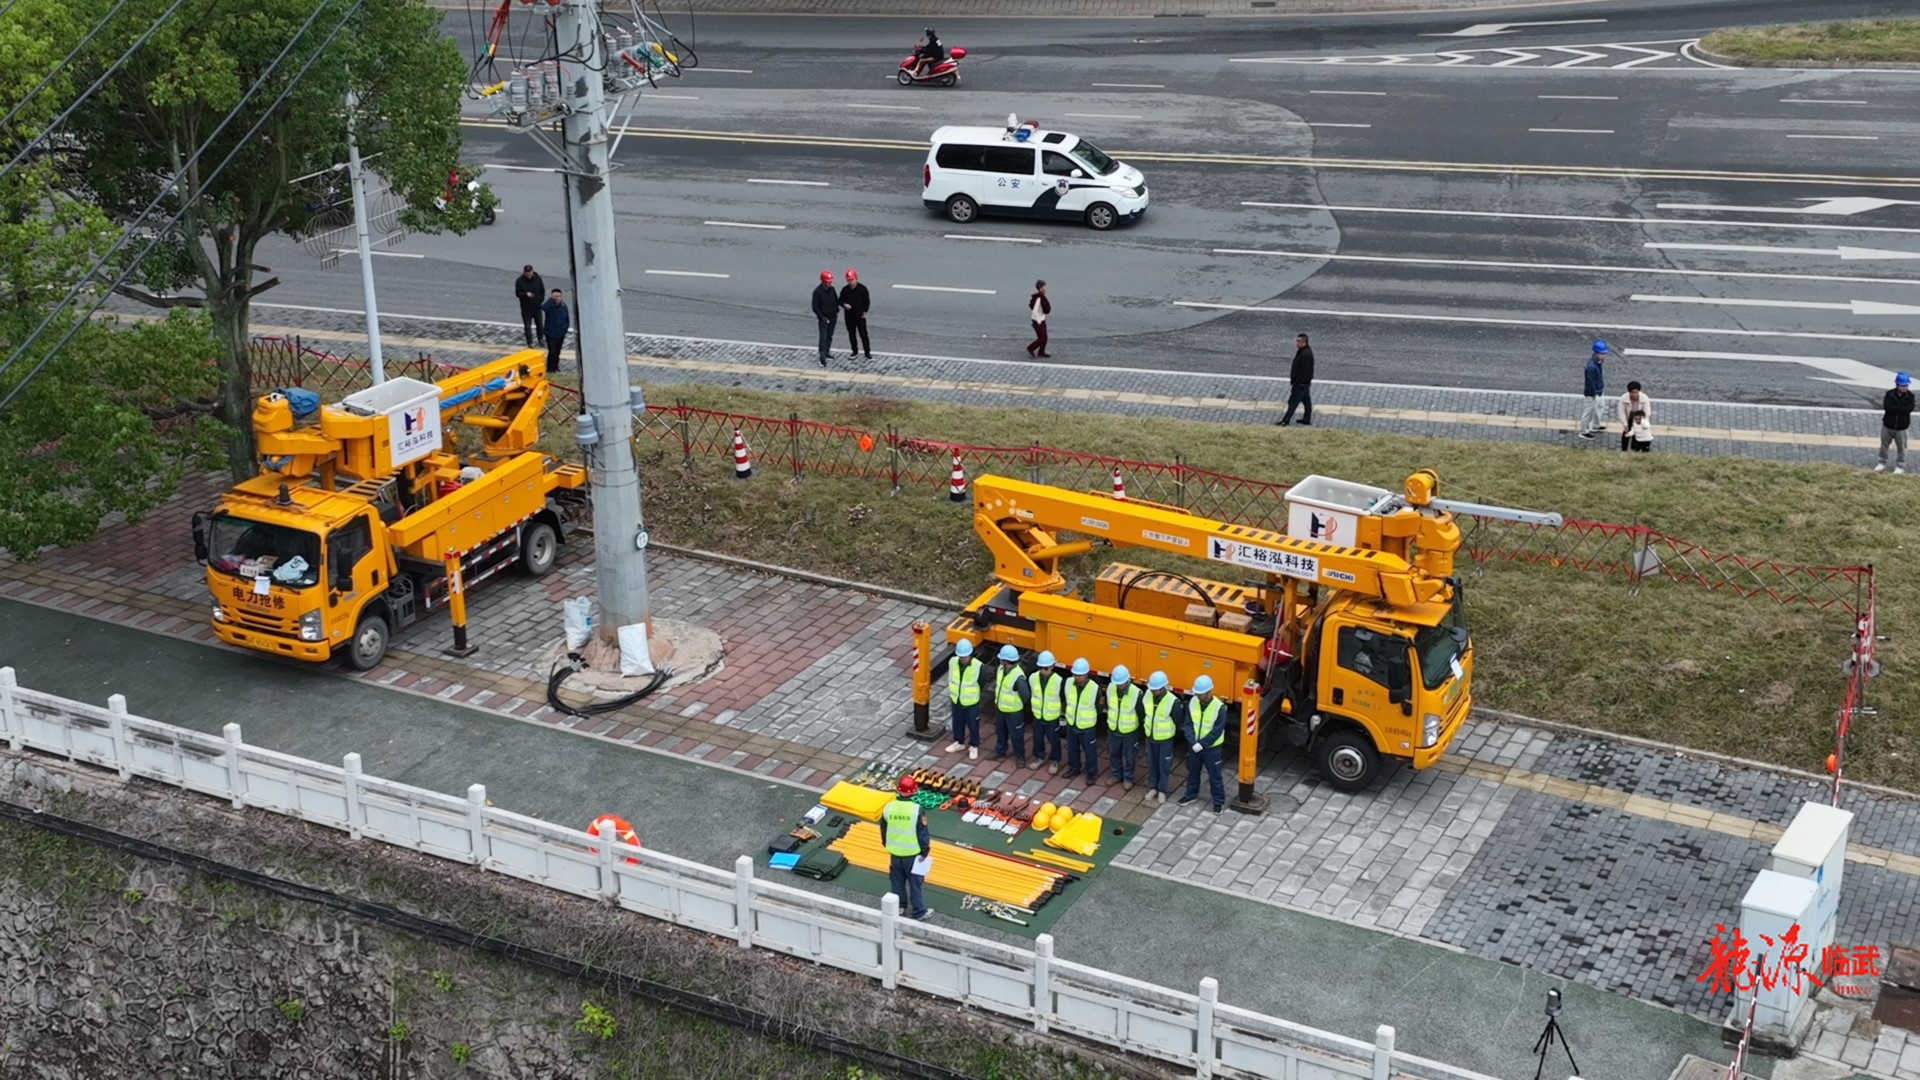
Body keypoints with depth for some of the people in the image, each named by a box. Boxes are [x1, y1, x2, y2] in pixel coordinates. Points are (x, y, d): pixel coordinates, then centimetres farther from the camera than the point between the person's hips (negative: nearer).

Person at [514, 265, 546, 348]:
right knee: (527, 326, 1)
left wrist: (540, 300, -4)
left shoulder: (537, 278, -5)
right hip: (526, 308, -2)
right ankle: (530, 343, 9)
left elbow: (542, 291, 5)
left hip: (537, 307, 2)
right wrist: (526, 294, -31)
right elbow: (517, 294, -12)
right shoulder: (519, 281, -12)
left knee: (539, 324, 15)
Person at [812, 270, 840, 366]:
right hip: (824, 318, -6)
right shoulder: (817, 291, -18)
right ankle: (822, 358, -8)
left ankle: (827, 351, 34)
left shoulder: (832, 289, 0)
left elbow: (836, 300, 15)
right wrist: (822, 318, -18)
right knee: (823, 338, -8)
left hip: (833, 316, 6)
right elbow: (815, 307, -16)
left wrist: (837, 312, 8)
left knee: (830, 336, 17)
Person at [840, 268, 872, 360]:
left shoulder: (862, 289, -9)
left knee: (863, 334, 0)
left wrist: (864, 312, -6)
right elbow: (840, 301, 8)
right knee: (851, 334, 13)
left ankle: (867, 352, 8)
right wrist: (844, 305, -13)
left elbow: (867, 301, -2)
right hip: (849, 316, 3)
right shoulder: (845, 290, -1)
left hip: (860, 316, -3)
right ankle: (855, 351, 27)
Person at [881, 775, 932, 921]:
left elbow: (883, 830, 5)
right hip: (913, 853, -4)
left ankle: (899, 906, 34)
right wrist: (925, 851, 0)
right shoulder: (917, 810, -22)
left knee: (897, 881, 20)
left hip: (895, 852, 4)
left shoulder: (888, 808, -9)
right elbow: (923, 834, -14)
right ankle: (919, 912, 19)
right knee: (915, 882, 10)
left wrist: (887, 845, 21)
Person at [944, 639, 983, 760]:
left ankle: (973, 746, 33)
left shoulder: (978, 666, -25)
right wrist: (950, 695, 10)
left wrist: (975, 694, 0)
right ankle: (959, 742, 44)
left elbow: (982, 683, -9)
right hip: (956, 700, 4)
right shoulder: (953, 662, -14)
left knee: (973, 725, 14)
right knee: (957, 723, 22)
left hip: (971, 703, -4)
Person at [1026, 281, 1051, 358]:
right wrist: (1038, 321, -20)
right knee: (1042, 338, -5)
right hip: (1038, 321, -10)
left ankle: (1041, 352, 21)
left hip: (1042, 320, 10)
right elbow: (1035, 311, -27)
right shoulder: (1039, 299, -24)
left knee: (1045, 337, 12)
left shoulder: (1041, 297, 5)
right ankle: (1030, 348, 8)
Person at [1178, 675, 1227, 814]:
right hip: (1194, 746, 5)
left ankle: (1218, 801, 25)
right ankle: (1191, 794, 43)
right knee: (1192, 771, 22)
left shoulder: (1219, 707, -23)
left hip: (1211, 748, -5)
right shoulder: (1192, 702, -9)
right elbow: (1187, 724, -6)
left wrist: (1202, 744, -20)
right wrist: (1193, 742, -18)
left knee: (1214, 775, 9)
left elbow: (1217, 731, -21)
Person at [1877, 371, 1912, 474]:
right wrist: (1901, 409, -25)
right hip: (1888, 425, 1)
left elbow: (1908, 409, -23)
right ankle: (1882, 463, 32)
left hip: (1901, 428, -1)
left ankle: (1900, 466, 21)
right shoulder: (1890, 394, -9)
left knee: (1901, 448, 8)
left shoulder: (1910, 396, -9)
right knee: (1884, 445, 15)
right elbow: (1886, 406, -24)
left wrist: (1894, 408, -22)